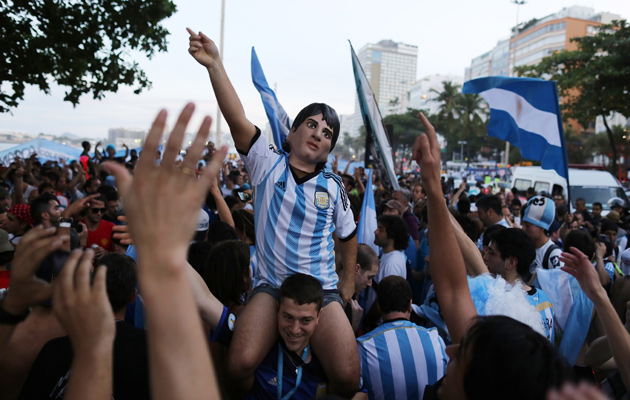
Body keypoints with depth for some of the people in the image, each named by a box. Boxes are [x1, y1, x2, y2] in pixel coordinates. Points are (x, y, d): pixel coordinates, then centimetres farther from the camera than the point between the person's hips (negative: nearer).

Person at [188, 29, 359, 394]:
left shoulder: (333, 186, 5)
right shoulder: (268, 164, 0)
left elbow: (348, 234, 20)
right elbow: (238, 120, -14)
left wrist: (349, 280, 17)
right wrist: (215, 64, -25)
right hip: (270, 287, -1)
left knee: (348, 376, -17)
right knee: (240, 365, -22)